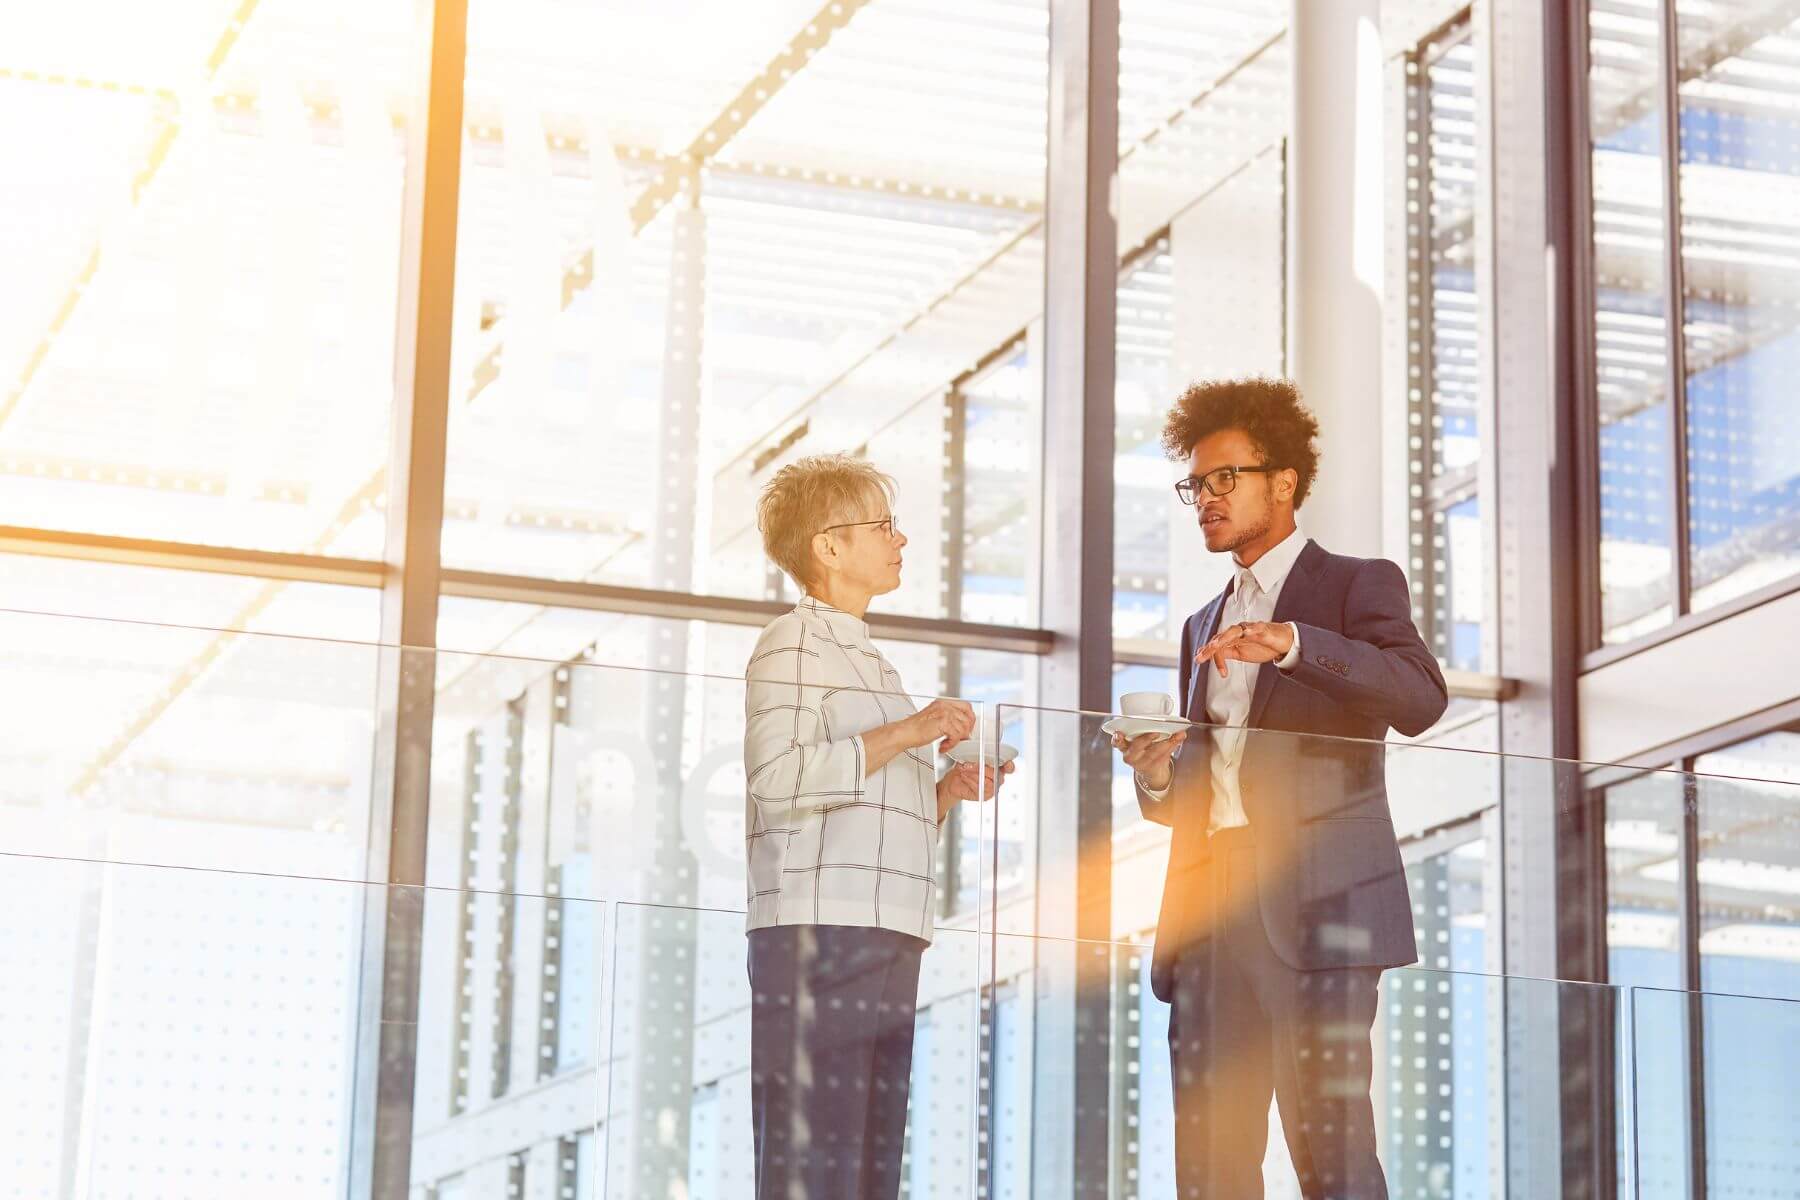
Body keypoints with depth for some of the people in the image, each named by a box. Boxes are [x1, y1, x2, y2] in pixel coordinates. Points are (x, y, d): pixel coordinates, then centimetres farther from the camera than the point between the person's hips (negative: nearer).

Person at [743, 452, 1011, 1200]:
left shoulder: (862, 657, 26)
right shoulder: (794, 645, -1)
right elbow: (779, 779, -17)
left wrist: (948, 792, 13)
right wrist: (906, 734, -15)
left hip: (885, 942, 9)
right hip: (817, 934, -9)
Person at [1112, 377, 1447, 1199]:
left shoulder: (1358, 585, 7)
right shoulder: (1204, 626, 27)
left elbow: (1421, 699, -12)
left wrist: (1292, 643, -24)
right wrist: (1158, 777, 3)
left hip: (1314, 906, -6)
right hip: (1210, 907, 6)